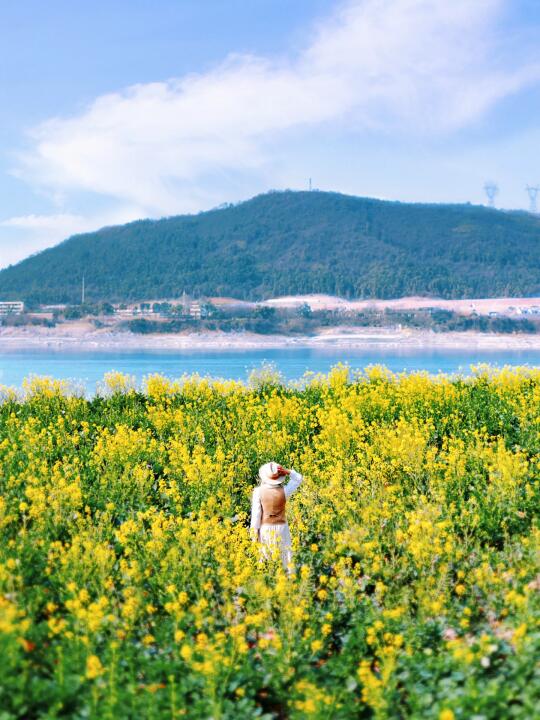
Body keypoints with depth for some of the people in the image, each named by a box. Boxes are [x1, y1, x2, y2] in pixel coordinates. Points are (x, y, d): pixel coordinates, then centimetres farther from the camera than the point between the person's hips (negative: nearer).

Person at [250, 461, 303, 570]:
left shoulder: (258, 491, -15)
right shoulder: (284, 490, -13)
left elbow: (256, 513, -11)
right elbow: (298, 478, 3)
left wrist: (254, 532, -2)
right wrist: (286, 472, -12)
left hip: (265, 528, 0)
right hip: (281, 528, 0)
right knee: (285, 557, 10)